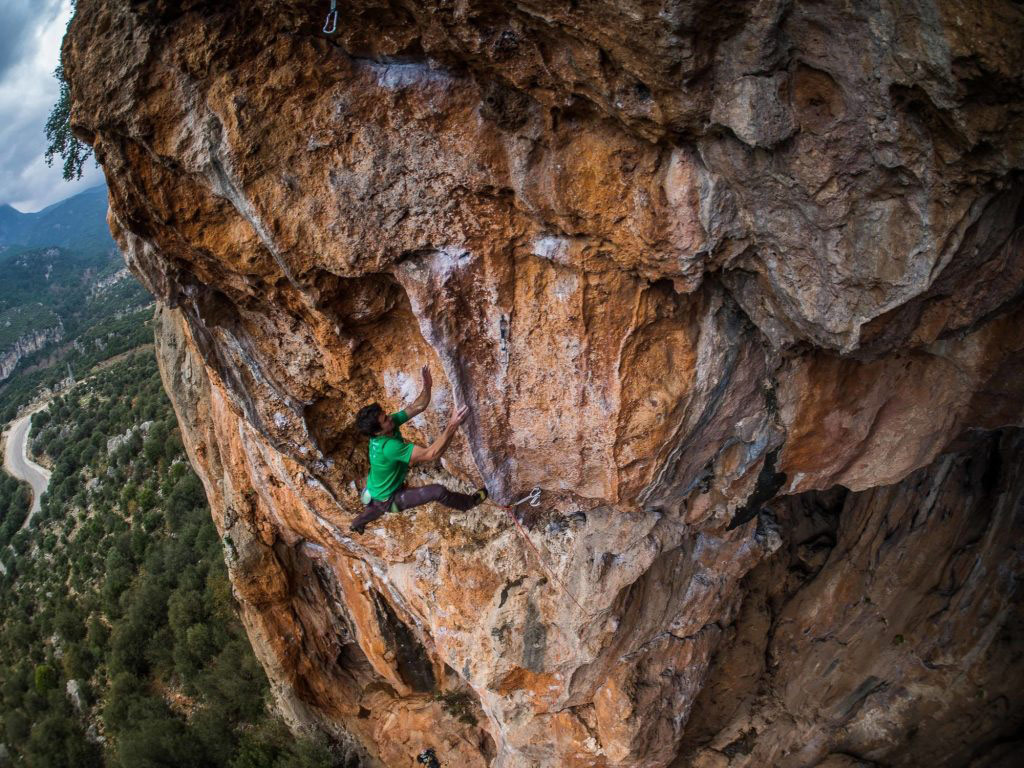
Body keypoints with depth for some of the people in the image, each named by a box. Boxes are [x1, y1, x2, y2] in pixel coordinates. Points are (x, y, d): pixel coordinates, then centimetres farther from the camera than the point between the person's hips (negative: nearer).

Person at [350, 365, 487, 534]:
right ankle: (469, 502, 13)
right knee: (438, 490, -16)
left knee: (378, 507, 42)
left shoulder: (391, 422, -19)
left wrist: (427, 386, -34)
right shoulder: (389, 447, -43)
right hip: (389, 500, -8)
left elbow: (418, 406, -15)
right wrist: (452, 426, -54)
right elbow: (431, 454, -48)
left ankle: (357, 524, 73)